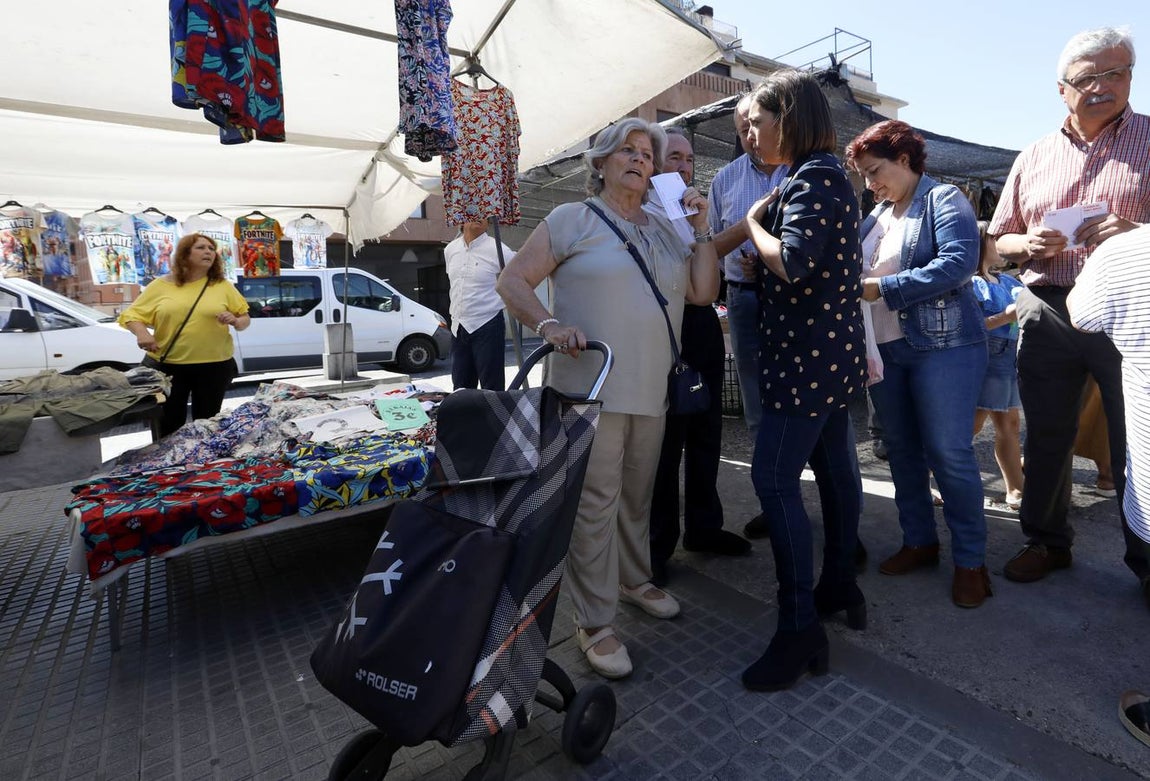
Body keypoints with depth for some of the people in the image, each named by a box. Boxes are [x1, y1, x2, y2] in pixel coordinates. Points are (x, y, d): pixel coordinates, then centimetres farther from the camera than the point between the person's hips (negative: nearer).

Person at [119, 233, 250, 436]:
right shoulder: (161, 285, 4)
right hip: (167, 365, 0)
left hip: (214, 365, 0)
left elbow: (245, 319, 8)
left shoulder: (223, 286, 6)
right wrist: (141, 333, -15)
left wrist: (235, 321, -15)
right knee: (168, 424, 7)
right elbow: (132, 314, 5)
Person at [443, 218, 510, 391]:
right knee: (460, 389, 13)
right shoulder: (450, 249, 9)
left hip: (487, 326, -6)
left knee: (492, 389, -2)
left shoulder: (497, 250, -9)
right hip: (458, 329, 6)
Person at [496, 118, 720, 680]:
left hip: (650, 391, 6)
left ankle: (634, 578, 40)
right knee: (595, 503, -3)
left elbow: (702, 292, 11)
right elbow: (511, 281, -5)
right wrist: (548, 324, -21)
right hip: (590, 388, -6)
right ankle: (594, 623, 12)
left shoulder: (665, 230, 17)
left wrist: (701, 229, 3)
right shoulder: (572, 219, -1)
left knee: (637, 495, 18)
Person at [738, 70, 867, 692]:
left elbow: (793, 264, -25)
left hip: (808, 357, -11)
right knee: (834, 466, 15)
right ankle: (840, 585, 30)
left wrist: (752, 222, -8)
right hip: (828, 353, 11)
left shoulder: (813, 179, -12)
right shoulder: (824, 176, 19)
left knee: (774, 478, -11)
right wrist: (756, 223, 10)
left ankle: (800, 628, -2)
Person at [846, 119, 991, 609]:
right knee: (902, 450, 11)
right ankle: (920, 541, 25)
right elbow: (858, 272, 15)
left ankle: (970, 559, 11)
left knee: (949, 453, -4)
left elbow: (959, 262, -19)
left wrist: (882, 288, -21)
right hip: (885, 349, 7)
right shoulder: (876, 214, 16)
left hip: (942, 345, -7)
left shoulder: (943, 200, -4)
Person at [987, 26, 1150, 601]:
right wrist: (1029, 244, -8)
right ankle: (1046, 542, 27)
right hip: (1046, 312, 3)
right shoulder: (1034, 157, 12)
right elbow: (1000, 240, 13)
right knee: (1045, 437, 10)